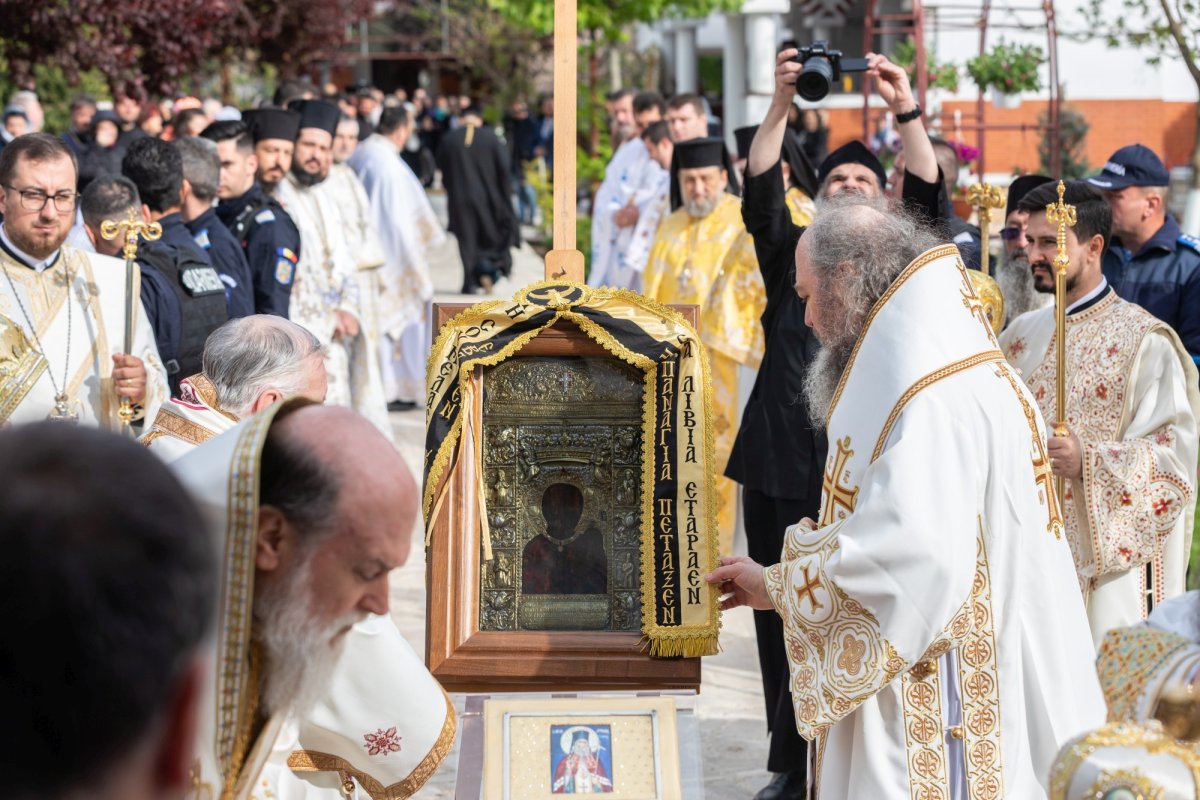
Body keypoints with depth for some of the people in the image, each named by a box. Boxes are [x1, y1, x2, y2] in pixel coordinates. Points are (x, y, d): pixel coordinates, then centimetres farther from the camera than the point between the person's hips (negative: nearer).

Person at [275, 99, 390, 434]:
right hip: (303, 331, -8)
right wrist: (326, 319, -13)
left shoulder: (324, 201, 20)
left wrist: (348, 308, -1)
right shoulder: (276, 199, -6)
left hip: (338, 329, 8)